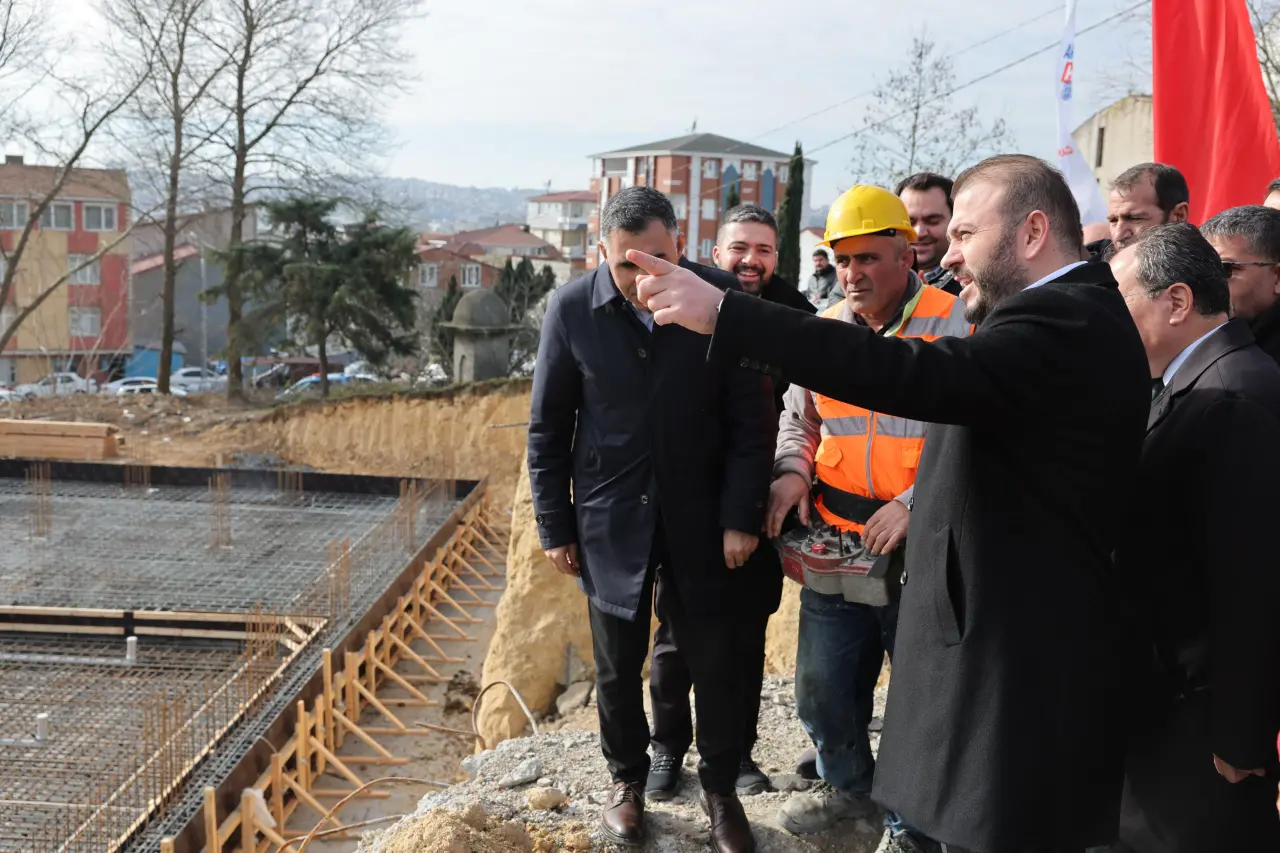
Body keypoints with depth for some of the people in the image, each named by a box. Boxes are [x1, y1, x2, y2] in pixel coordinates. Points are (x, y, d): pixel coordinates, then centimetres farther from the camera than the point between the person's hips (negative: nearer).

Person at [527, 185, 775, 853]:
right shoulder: (572, 309, -8)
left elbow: (752, 419, -5)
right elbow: (548, 428, 0)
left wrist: (742, 517, -8)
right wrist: (555, 527, 1)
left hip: (700, 520, -1)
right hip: (611, 521, 1)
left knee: (716, 663, 7)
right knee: (617, 667, 13)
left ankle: (719, 788, 28)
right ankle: (628, 780, 34)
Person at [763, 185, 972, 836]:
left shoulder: (957, 326, -10)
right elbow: (799, 420, 20)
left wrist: (916, 502, -23)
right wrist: (792, 468, 0)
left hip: (921, 555, -4)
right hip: (835, 550, 5)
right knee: (823, 689, 15)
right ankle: (846, 784, 40)